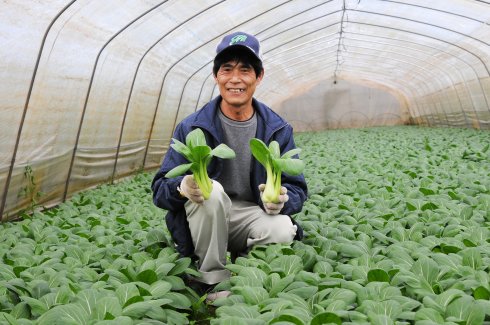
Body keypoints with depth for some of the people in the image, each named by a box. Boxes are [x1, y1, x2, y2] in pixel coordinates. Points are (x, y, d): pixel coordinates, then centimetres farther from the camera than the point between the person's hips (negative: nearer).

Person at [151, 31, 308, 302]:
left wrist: (281, 200, -27)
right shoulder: (192, 127, -5)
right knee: (211, 190, -33)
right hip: (202, 220, 0)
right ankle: (212, 282, -13)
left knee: (284, 231, -31)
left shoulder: (277, 129, 0)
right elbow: (160, 189, -8)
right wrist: (182, 187, -33)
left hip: (250, 217, 1)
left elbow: (296, 189, -1)